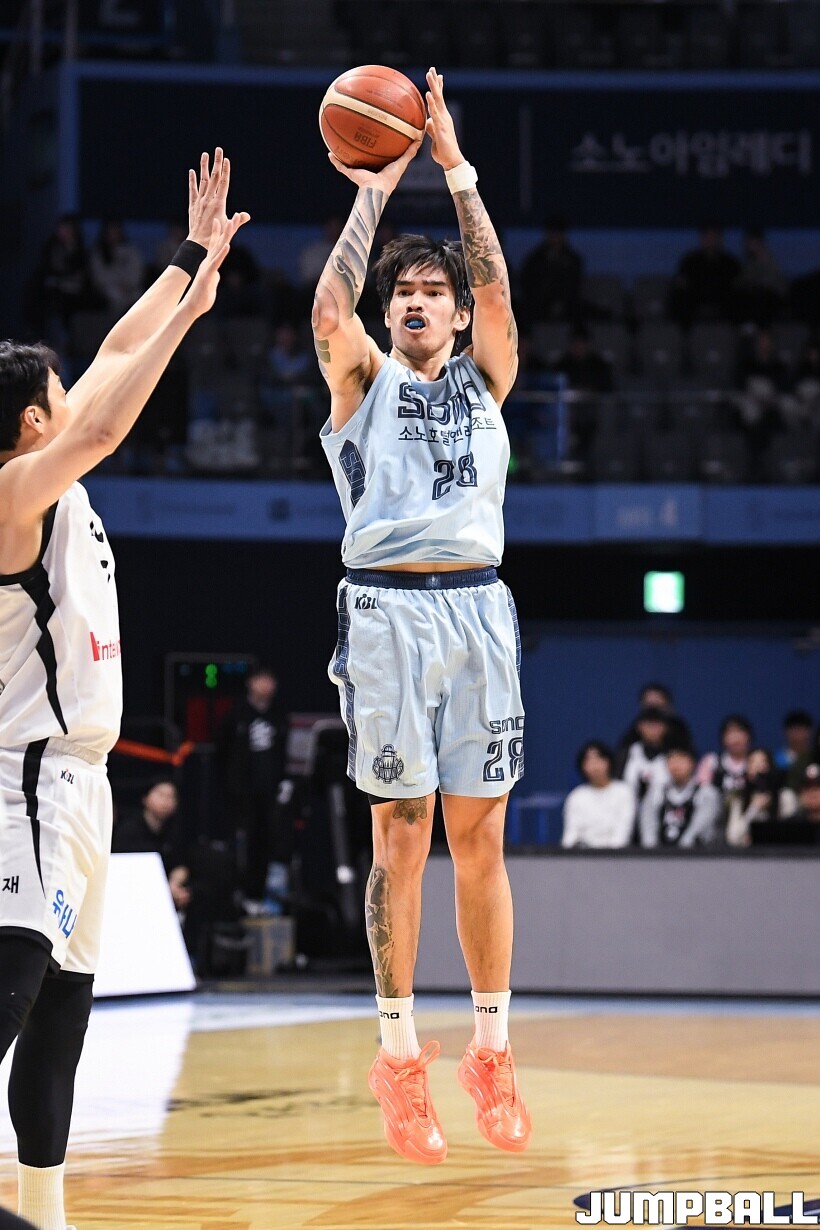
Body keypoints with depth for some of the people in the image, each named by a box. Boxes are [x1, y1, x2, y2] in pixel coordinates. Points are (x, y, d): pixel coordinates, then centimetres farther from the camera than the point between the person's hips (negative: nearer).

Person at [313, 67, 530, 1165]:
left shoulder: (483, 378, 15)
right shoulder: (362, 379, 10)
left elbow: (496, 290, -1)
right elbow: (331, 306, -9)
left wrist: (455, 166, -5)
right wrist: (375, 190, -5)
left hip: (477, 608, 2)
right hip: (387, 609, -2)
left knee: (479, 837, 4)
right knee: (402, 836, -2)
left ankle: (491, 1050, 10)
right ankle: (400, 1055, 2)